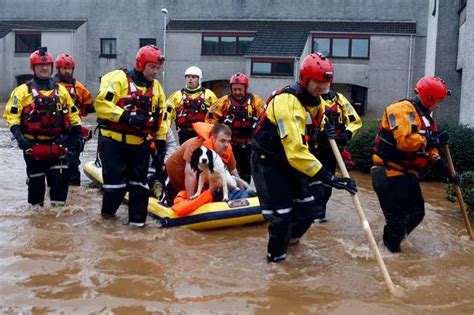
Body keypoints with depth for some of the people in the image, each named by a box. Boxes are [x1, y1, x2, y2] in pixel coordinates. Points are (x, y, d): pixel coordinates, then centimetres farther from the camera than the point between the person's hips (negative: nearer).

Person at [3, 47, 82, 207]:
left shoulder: (61, 90, 10)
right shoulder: (23, 90, -2)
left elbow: (72, 113, 15)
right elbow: (11, 114, -8)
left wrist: (76, 134, 9)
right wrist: (18, 135, -21)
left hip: (57, 144, 2)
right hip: (33, 145, -2)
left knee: (60, 179, -2)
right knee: (36, 180, 9)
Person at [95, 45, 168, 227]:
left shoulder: (157, 88, 11)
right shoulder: (119, 79, -9)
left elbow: (161, 120, 13)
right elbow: (101, 104, -19)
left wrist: (160, 147, 8)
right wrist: (125, 116, -26)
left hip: (140, 145, 6)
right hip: (113, 142, -5)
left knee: (139, 183, 6)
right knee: (116, 182, -4)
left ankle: (137, 220, 17)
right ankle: (108, 214, 21)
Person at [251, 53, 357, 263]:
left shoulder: (317, 102, 0)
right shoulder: (286, 102, -31)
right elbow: (295, 150, -38)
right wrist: (328, 178, -38)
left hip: (292, 160, 8)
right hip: (267, 162, -8)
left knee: (308, 207, 9)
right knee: (281, 214, -11)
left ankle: (289, 237, 39)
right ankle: (275, 256, 14)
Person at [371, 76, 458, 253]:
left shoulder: (426, 118, 15)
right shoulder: (402, 110, -16)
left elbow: (428, 149, 13)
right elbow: (405, 141, -29)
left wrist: (443, 168, 2)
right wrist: (433, 141, -20)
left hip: (407, 174, 10)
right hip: (389, 173, -10)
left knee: (417, 213, 16)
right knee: (398, 217, -5)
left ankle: (393, 239, 34)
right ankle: (391, 248, 16)